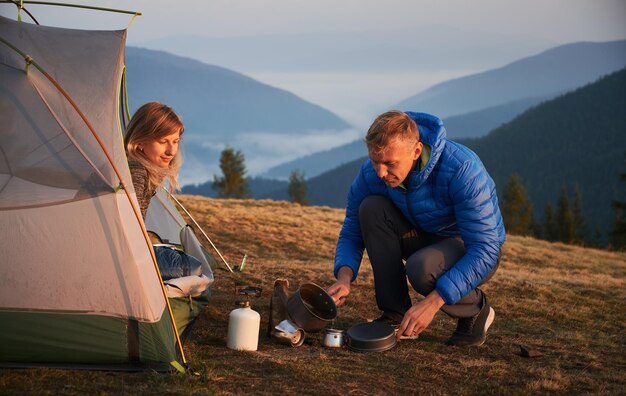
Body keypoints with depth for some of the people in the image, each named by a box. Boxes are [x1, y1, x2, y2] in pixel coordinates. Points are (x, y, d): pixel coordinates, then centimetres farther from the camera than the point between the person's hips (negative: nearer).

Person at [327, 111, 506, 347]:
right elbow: (351, 232, -5)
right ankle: (396, 315, -12)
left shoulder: (462, 170, -32)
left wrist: (432, 302, -43)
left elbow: (485, 250, -34)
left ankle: (476, 310, -3)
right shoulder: (370, 174, -17)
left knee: (421, 267, -36)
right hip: (424, 237, 6)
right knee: (372, 207, -20)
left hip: (473, 251, -5)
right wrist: (344, 277, -28)